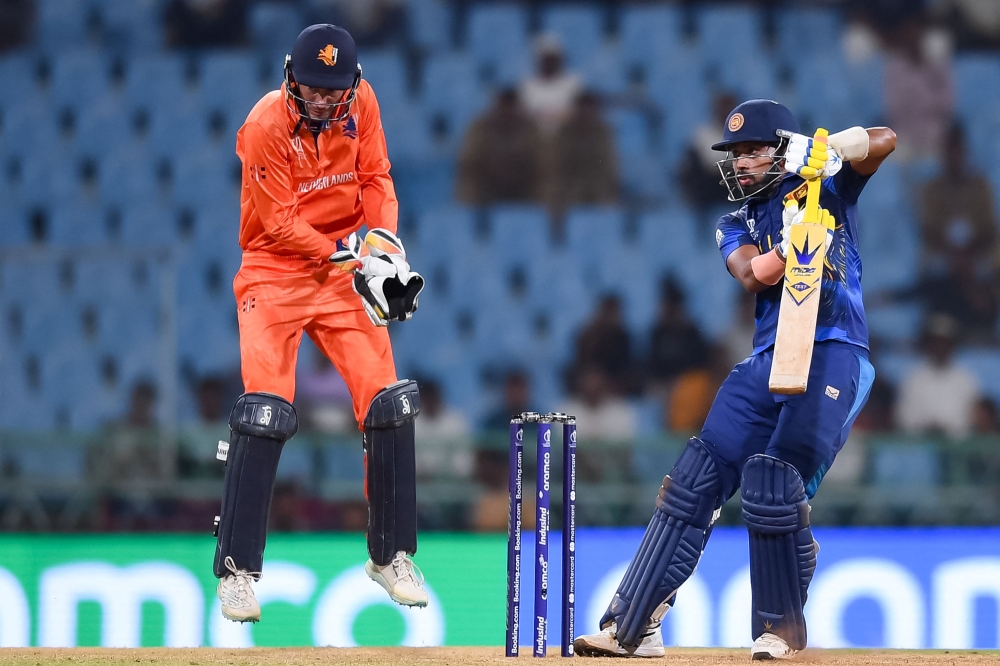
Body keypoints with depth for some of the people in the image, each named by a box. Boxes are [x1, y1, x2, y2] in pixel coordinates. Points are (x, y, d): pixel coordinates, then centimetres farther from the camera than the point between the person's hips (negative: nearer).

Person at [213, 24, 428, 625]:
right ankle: (237, 571, -8)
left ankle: (391, 556, 14)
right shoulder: (266, 125, -20)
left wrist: (383, 241, -16)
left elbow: (376, 178, 2)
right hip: (276, 271, -4)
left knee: (390, 406, -2)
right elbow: (281, 225, -19)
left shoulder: (361, 102, -6)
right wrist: (347, 253, -29)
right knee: (265, 412, -15)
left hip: (345, 269, 4)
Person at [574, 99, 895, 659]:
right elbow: (752, 275, -5)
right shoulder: (735, 226, 17)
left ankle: (783, 627, 0)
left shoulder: (827, 189, 7)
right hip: (769, 359, 5)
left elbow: (884, 140, -9)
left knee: (774, 487, -19)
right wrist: (792, 242, -24)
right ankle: (633, 626, -4)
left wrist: (824, 152, -23)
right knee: (695, 481, -3)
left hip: (835, 355, -5)